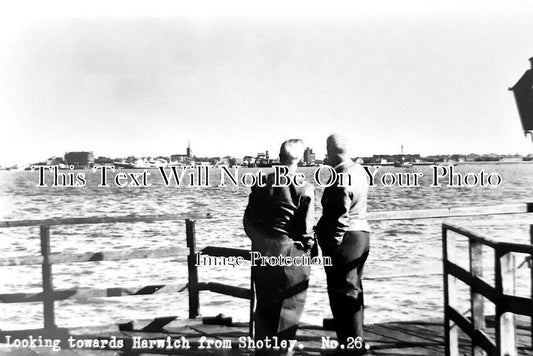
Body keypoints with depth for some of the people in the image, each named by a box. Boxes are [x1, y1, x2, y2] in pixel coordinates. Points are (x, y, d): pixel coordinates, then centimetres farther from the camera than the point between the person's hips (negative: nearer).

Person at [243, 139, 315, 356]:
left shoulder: (261, 183, 1)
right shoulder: (304, 188, -13)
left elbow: (248, 220, 5)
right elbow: (306, 228, -14)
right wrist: (309, 245, 5)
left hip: (262, 253, 5)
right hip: (290, 254, -5)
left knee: (264, 306, 18)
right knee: (288, 308, 9)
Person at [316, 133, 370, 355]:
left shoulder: (341, 178, -20)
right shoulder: (358, 170, 9)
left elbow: (338, 216, -21)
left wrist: (329, 243, -16)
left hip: (345, 238, -10)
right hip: (361, 233, 10)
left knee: (343, 293, 0)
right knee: (353, 291, 19)